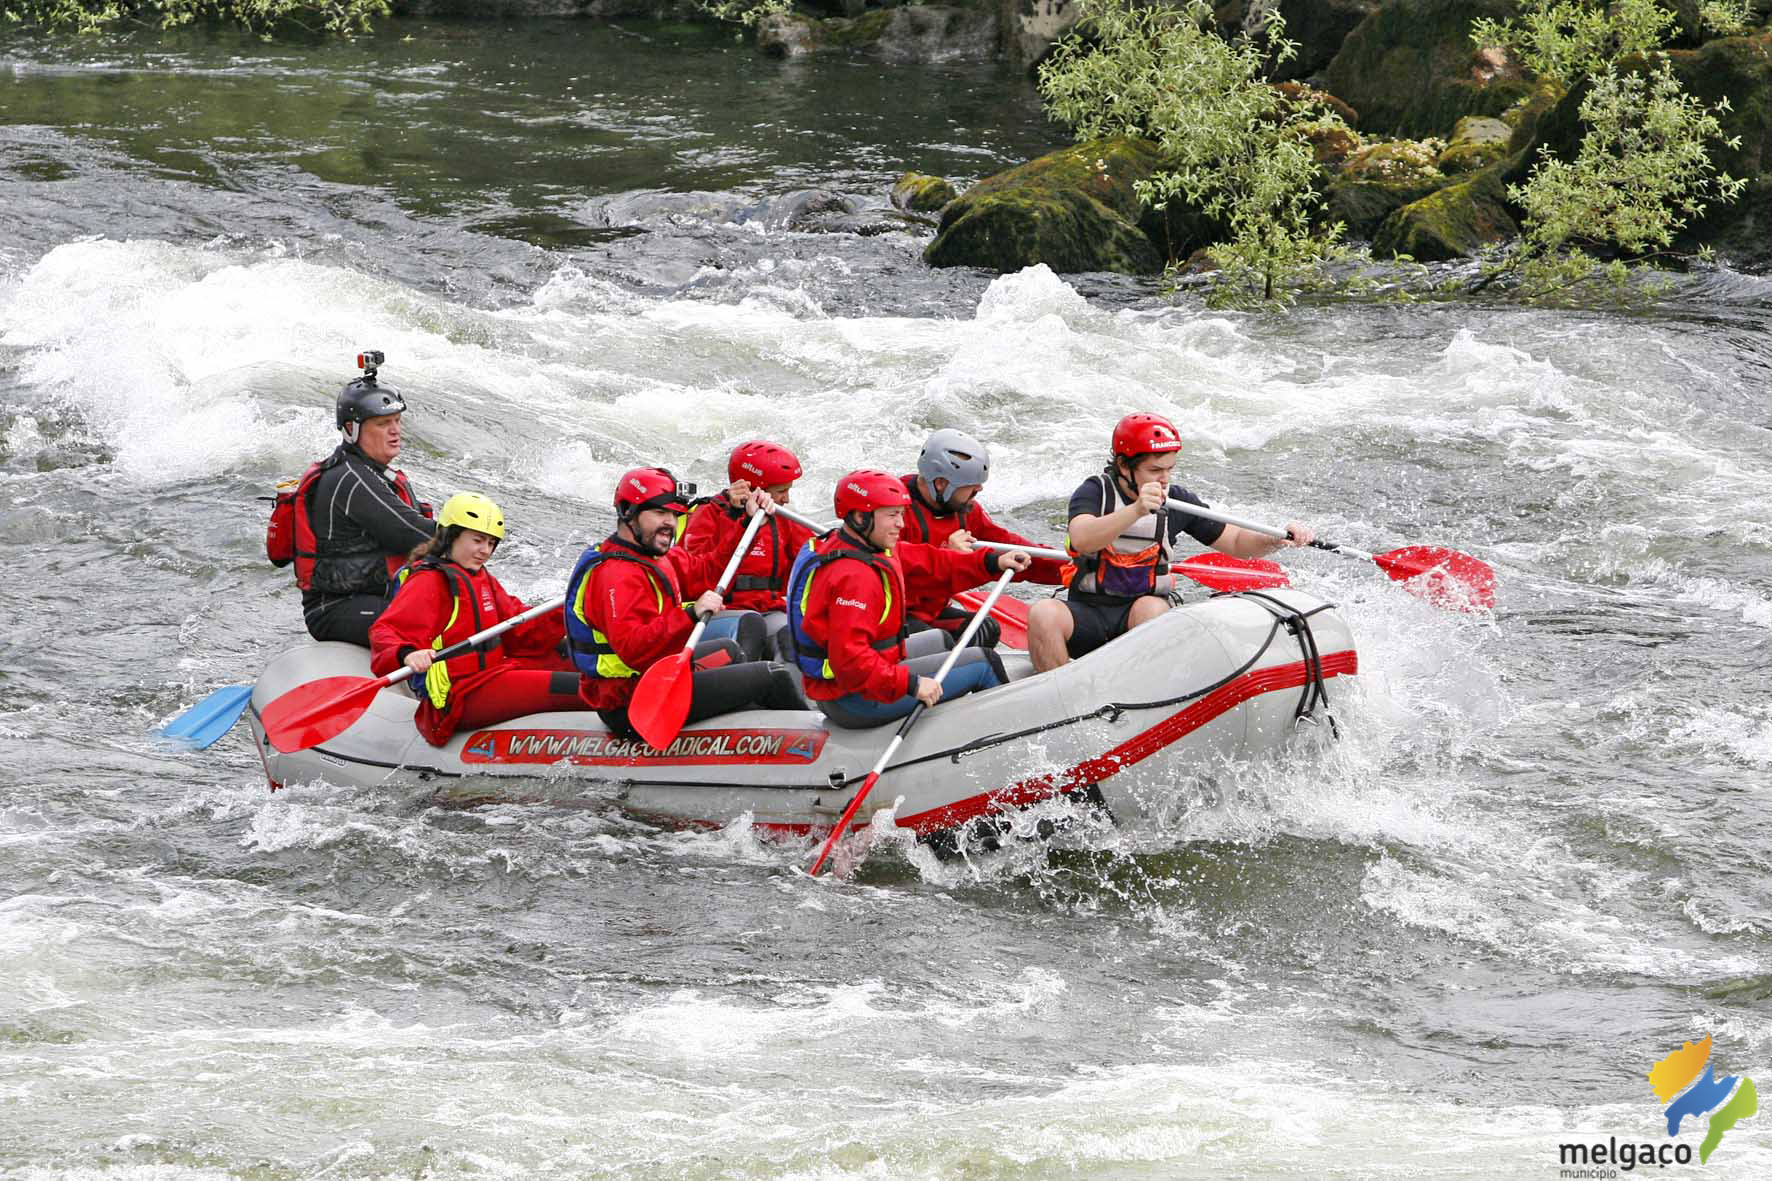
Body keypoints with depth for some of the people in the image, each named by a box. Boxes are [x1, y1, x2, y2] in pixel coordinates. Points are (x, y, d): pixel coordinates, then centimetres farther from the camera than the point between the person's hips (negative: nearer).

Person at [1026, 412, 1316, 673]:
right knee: (1043, 614, -31)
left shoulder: (1177, 502, 4)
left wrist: (1278, 539, -11)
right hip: (1088, 612, -1)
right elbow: (1081, 540, -28)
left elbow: (1236, 543, 10)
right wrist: (1136, 511, -42)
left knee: (1151, 607, -33)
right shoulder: (1094, 492, -6)